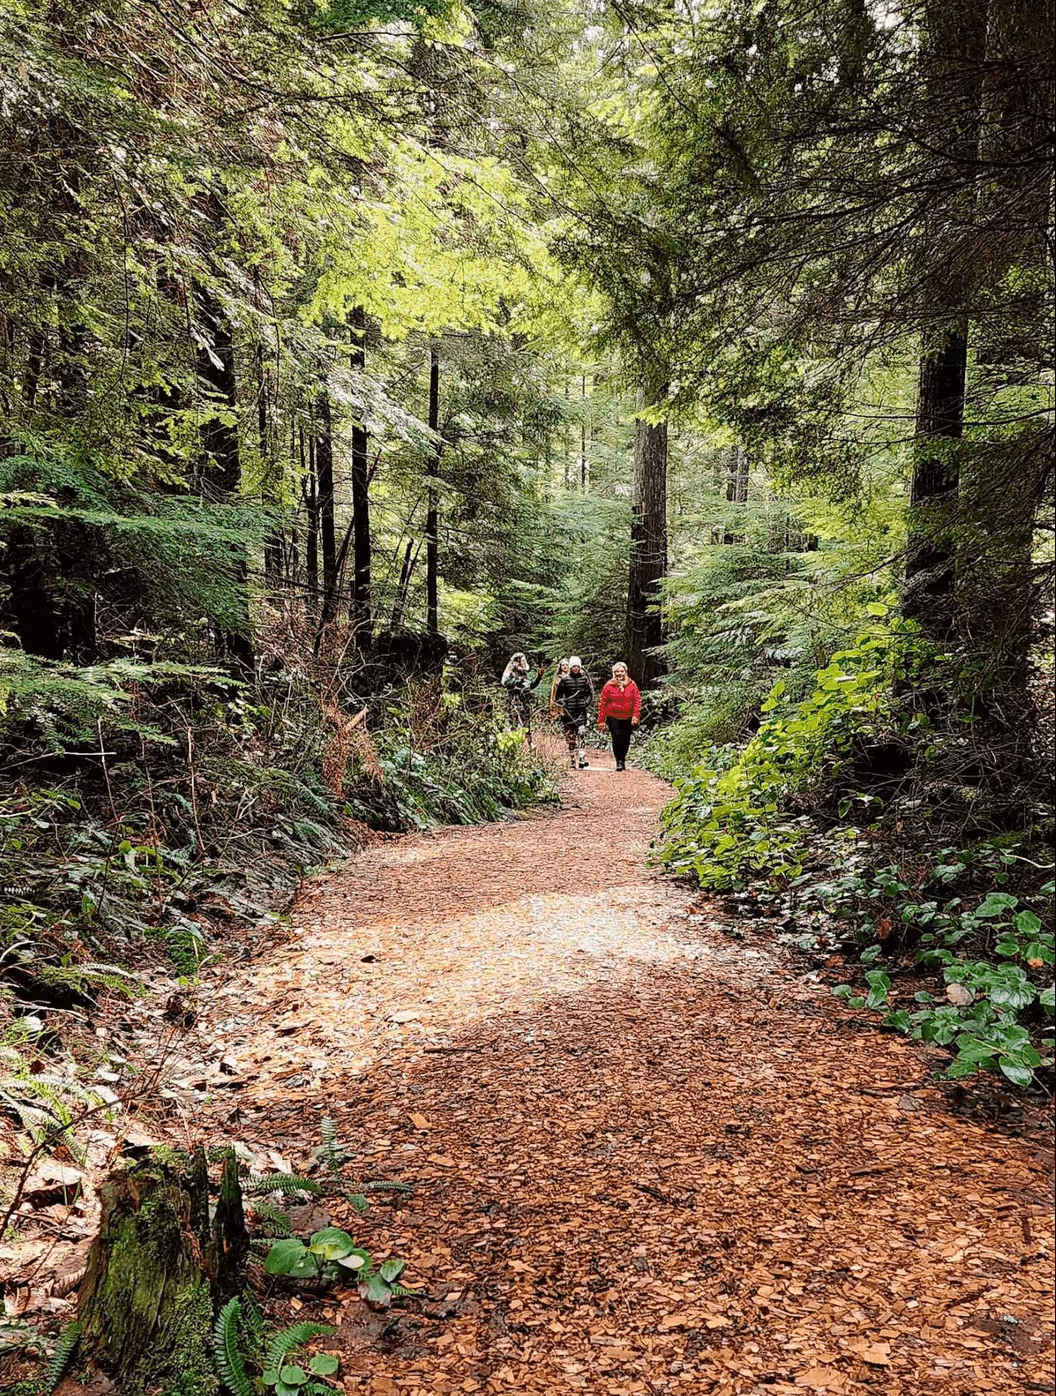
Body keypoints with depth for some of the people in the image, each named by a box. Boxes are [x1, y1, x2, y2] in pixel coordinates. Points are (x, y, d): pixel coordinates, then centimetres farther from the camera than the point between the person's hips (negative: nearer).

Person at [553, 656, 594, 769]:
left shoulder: (585, 679, 6)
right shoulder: (564, 680, 5)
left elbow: (590, 693, 12)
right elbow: (558, 695, 11)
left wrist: (586, 704, 1)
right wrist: (561, 705, -2)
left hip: (581, 712, -1)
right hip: (568, 712, 1)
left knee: (581, 734, -15)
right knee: (570, 737, 4)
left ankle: (581, 759, -20)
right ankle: (572, 762, 12)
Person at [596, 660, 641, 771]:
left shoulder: (632, 684, 1)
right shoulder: (609, 686, -3)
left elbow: (637, 700, 0)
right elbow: (603, 703, -1)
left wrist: (635, 716, -10)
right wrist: (601, 720, -4)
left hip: (628, 718, 2)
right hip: (613, 718, -2)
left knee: (626, 740, 8)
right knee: (617, 739, -10)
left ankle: (623, 759, 28)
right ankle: (618, 762, 2)